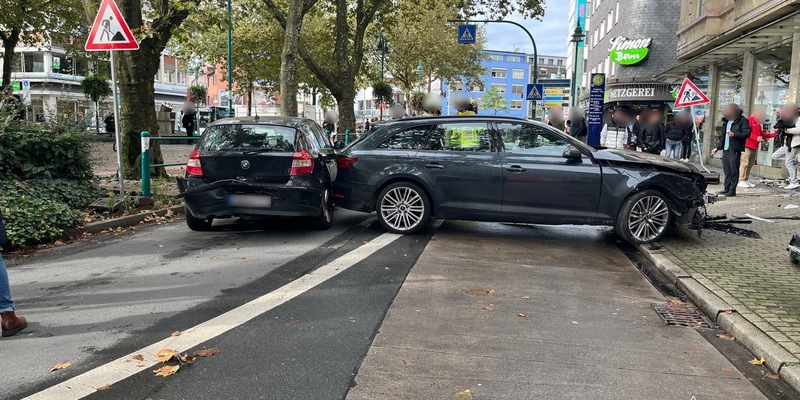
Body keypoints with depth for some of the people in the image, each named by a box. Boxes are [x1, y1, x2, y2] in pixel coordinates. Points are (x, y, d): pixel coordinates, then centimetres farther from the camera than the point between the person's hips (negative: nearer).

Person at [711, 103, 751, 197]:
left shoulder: (742, 121, -4)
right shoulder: (726, 121, 18)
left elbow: (747, 133, -13)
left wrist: (734, 134, -24)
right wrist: (717, 147, 22)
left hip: (735, 150, -7)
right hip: (725, 149, 7)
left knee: (734, 170, -5)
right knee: (726, 170, 10)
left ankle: (732, 190, -2)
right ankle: (727, 188, 17)